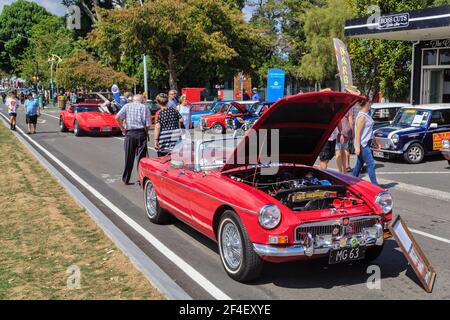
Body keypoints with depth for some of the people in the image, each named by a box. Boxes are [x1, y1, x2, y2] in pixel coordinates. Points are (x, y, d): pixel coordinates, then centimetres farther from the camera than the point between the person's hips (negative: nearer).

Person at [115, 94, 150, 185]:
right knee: (141, 157, 4)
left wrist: (122, 128, 0)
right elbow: (148, 124, -4)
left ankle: (126, 179, 18)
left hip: (130, 133, 1)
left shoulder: (127, 106, 6)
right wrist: (146, 133, 12)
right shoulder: (144, 107, 3)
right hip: (141, 133, -1)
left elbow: (117, 117, -9)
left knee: (129, 158, 10)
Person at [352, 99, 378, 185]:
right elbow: (358, 133, -21)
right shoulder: (362, 116, -17)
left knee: (359, 164, 15)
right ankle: (375, 185, -6)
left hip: (366, 144, 10)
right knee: (371, 164, -9)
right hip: (362, 145, -10)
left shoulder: (366, 115, 13)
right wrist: (357, 147, -24)